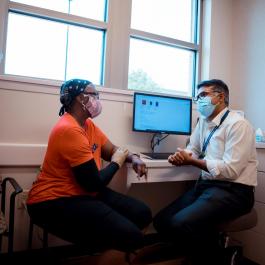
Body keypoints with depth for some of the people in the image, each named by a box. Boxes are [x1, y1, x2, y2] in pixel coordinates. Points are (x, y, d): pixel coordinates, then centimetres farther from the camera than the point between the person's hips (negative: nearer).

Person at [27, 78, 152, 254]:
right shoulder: (69, 130, -22)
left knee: (142, 213, -1)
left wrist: (133, 158, -6)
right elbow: (94, 184, -23)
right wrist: (116, 163, -5)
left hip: (85, 193, 10)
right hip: (56, 202, -10)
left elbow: (112, 150, 15)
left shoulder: (88, 124, 9)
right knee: (131, 237, -21)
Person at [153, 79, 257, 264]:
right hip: (205, 184, 8)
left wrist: (192, 162, -16)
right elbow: (193, 150, 17)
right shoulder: (203, 121, 12)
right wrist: (180, 156, -7)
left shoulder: (238, 124, -12)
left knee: (180, 223, -28)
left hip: (233, 190, -7)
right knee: (162, 221, -3)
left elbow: (230, 170, -19)